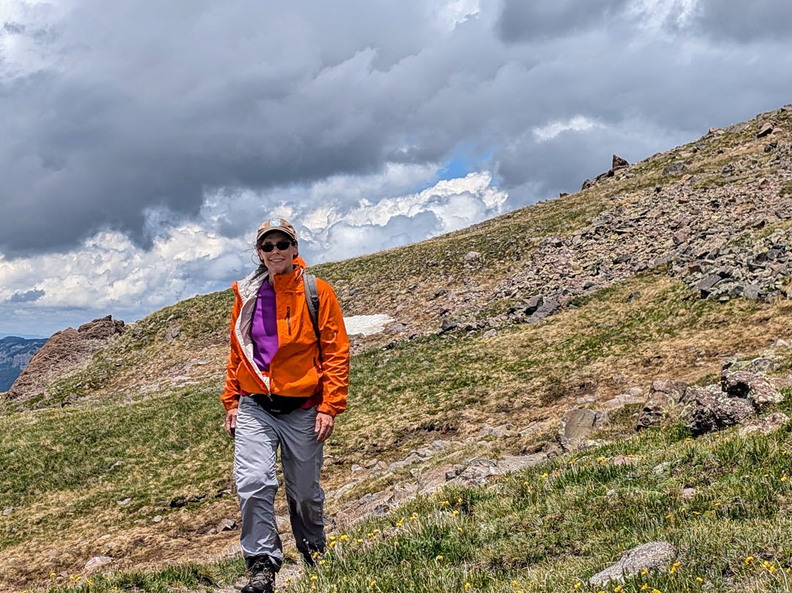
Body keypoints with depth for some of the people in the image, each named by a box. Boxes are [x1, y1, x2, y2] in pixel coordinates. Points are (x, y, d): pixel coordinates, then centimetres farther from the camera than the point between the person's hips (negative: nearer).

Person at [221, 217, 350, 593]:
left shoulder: (317, 292, -1)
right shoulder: (246, 293, 7)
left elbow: (336, 352, -3)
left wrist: (329, 407, -9)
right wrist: (231, 402, 12)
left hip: (302, 409, -2)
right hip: (254, 407, 2)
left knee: (305, 492, 8)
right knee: (253, 482, -16)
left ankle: (315, 559, 31)